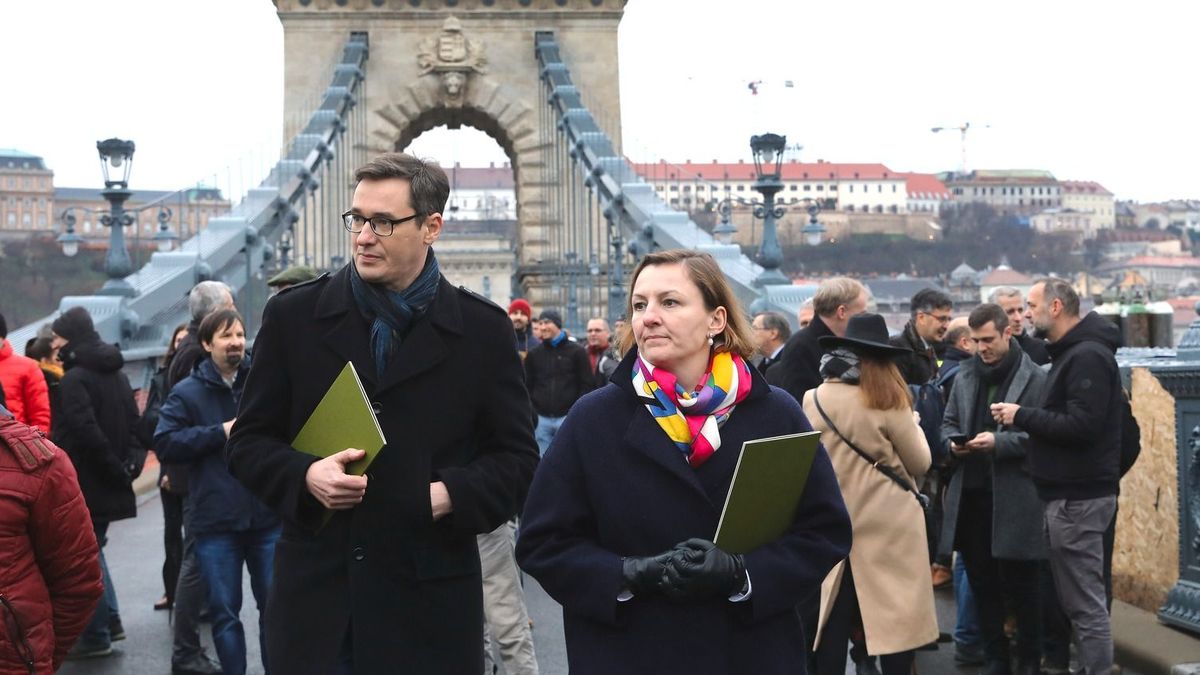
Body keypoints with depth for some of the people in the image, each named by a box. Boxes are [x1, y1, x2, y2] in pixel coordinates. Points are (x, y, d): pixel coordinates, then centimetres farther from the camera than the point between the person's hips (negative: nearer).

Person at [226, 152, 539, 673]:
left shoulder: (482, 330, 3)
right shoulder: (293, 315, 5)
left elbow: (516, 457, 6)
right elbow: (248, 442, 8)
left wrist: (451, 494, -12)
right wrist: (304, 476, -12)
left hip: (430, 598, 0)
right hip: (313, 593, 1)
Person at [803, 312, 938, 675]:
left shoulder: (813, 400, -2)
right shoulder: (889, 402, -12)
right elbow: (920, 463, -3)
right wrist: (911, 423, 13)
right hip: (889, 524, -3)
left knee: (834, 619, 9)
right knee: (895, 617, 4)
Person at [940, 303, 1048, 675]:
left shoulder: (1035, 378, -6)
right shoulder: (966, 374, 13)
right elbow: (948, 421, 19)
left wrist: (999, 441, -21)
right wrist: (953, 443, -2)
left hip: (1014, 496, -6)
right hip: (970, 492, 6)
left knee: (1020, 585, 3)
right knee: (981, 582, 12)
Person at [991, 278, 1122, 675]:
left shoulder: (1087, 357, -16)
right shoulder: (1071, 353, 17)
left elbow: (1082, 426, -24)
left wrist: (1022, 416, -16)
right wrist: (1025, 418, 4)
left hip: (1078, 497, -11)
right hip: (1070, 492, 11)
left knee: (1085, 603, -6)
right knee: (1077, 599, 15)